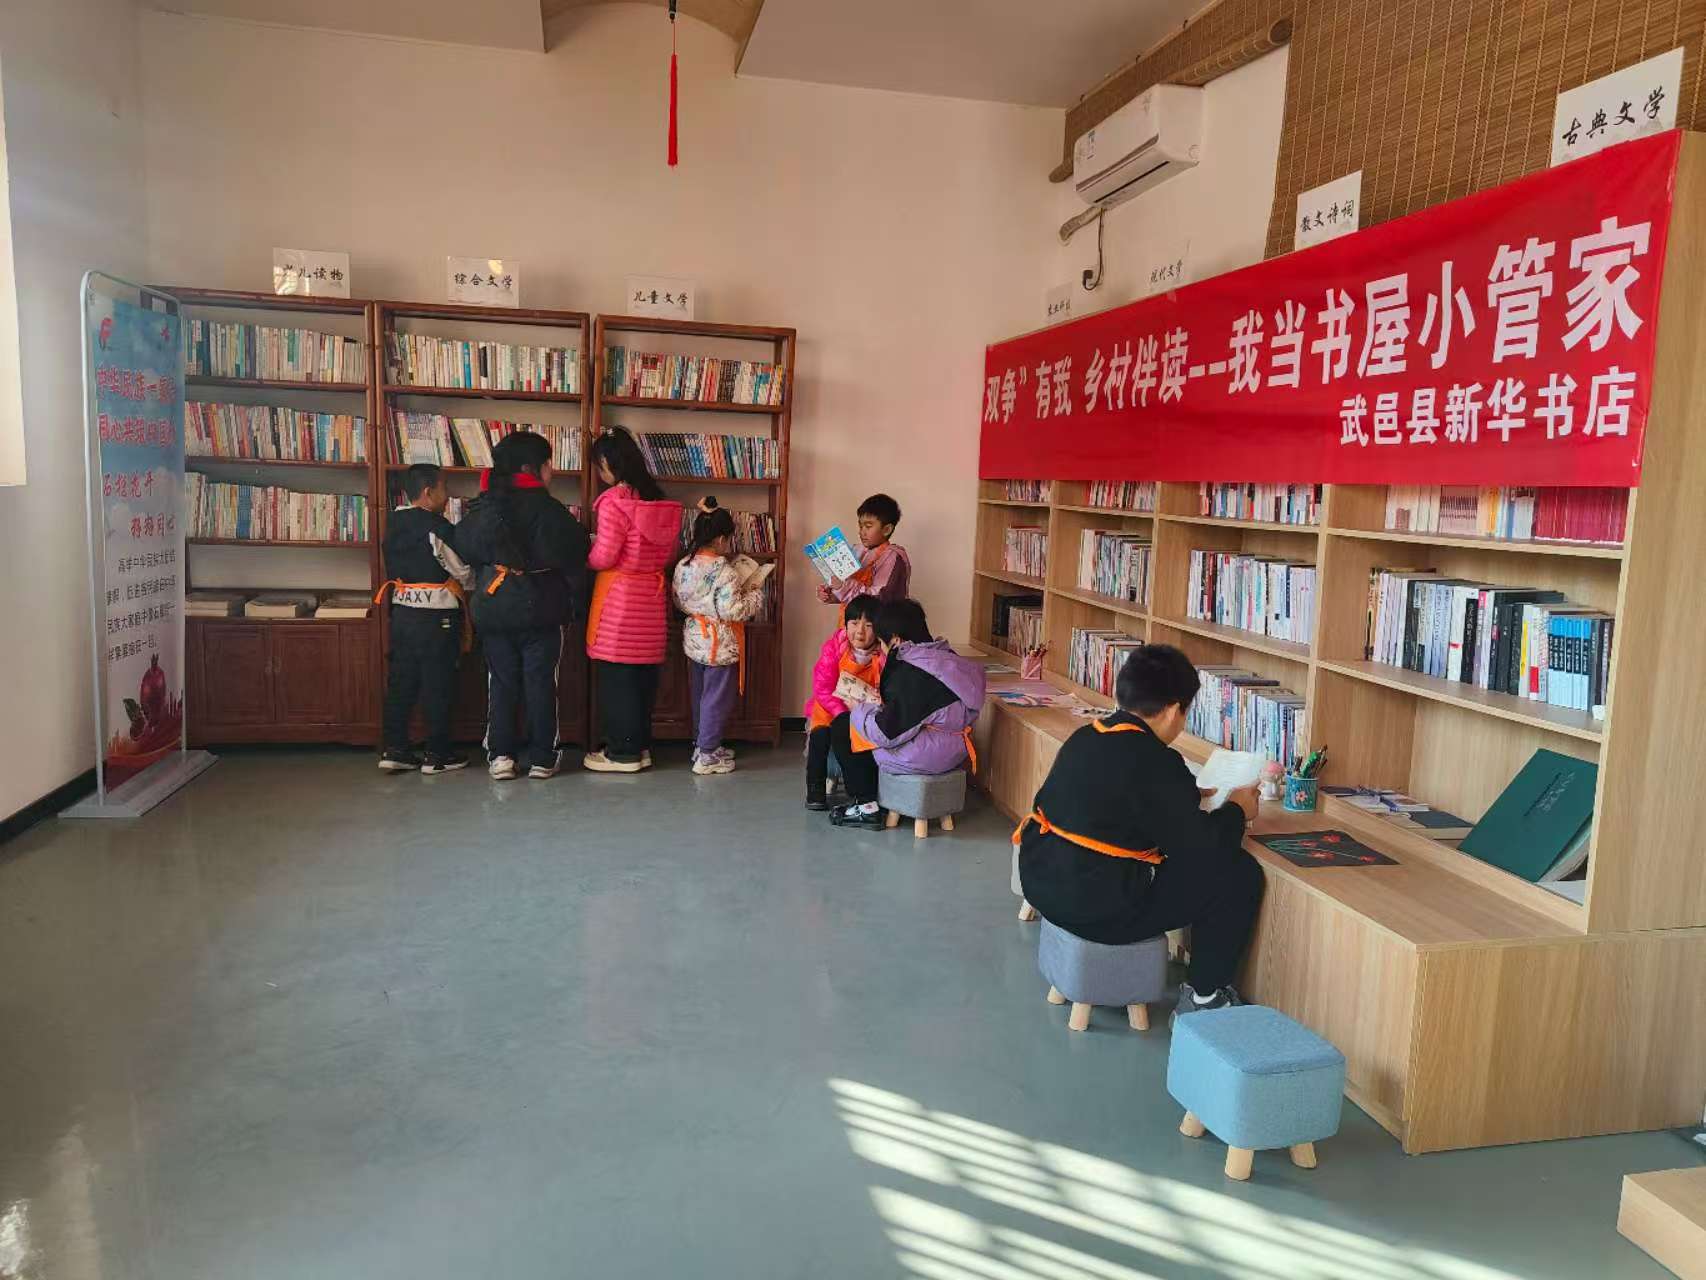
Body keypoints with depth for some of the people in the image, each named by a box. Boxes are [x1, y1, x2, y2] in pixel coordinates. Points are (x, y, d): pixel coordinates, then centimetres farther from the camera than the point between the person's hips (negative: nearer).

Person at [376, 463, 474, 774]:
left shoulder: (394, 523, 7)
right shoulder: (438, 528, -15)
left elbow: (394, 567, 14)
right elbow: (464, 573, -10)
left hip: (401, 610, 7)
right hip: (436, 615, -7)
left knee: (400, 679, 11)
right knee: (438, 684, 2)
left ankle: (395, 750, 14)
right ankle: (437, 754, 9)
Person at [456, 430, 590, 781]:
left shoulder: (481, 506, 3)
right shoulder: (548, 509, -10)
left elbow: (465, 550, 9)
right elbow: (572, 557, -11)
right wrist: (574, 600, 3)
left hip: (492, 608, 4)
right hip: (541, 607, -3)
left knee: (501, 681, 10)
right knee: (540, 682, 4)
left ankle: (501, 756, 8)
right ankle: (541, 758, 7)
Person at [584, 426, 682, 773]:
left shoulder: (614, 500, -14)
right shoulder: (659, 501, 7)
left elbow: (604, 557, -15)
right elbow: (669, 554, 13)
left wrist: (582, 554, 4)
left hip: (618, 598, -7)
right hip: (651, 597, 7)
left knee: (615, 677, 2)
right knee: (643, 675, 12)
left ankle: (622, 752, 7)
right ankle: (641, 746, 20)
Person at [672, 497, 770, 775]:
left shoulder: (683, 565, 0)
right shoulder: (724, 572, -22)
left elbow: (679, 602, 9)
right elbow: (733, 610, -24)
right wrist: (756, 594, -10)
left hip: (694, 639, 7)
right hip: (719, 644, -7)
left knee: (699, 695, 19)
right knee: (716, 699, 3)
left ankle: (701, 744, 31)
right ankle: (707, 756, 9)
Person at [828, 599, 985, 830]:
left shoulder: (910, 673, -23)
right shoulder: (945, 656, 5)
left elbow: (887, 732, -22)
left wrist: (860, 708, -5)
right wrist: (878, 705, 8)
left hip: (926, 756, -10)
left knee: (842, 727, 5)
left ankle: (866, 806, 9)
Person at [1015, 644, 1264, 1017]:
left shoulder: (1085, 737, 6)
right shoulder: (1155, 764, -18)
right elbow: (1202, 848, -12)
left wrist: (1186, 796, 27)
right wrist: (1236, 811, 7)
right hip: (1097, 909, -9)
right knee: (1239, 874, 4)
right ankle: (1203, 997, 17)